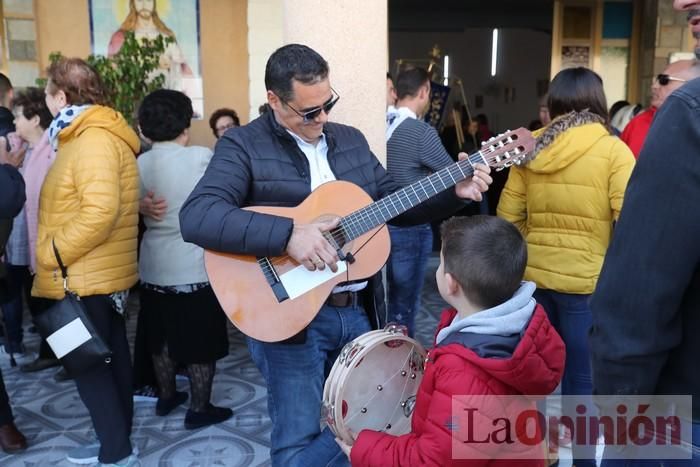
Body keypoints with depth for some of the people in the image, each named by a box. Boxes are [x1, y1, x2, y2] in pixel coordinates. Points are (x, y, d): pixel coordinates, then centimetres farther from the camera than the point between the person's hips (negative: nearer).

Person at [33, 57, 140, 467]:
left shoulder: (93, 141, -19)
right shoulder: (91, 136, 15)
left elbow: (99, 213, -29)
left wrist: (52, 253, -19)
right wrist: (57, 253, 16)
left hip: (87, 278, -10)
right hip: (100, 274, 10)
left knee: (89, 365, -2)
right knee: (110, 358, 15)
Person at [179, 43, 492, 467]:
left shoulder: (351, 140, 10)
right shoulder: (243, 145, -9)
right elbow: (195, 217, -23)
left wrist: (453, 192, 0)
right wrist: (288, 234, -32)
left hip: (359, 309, 6)